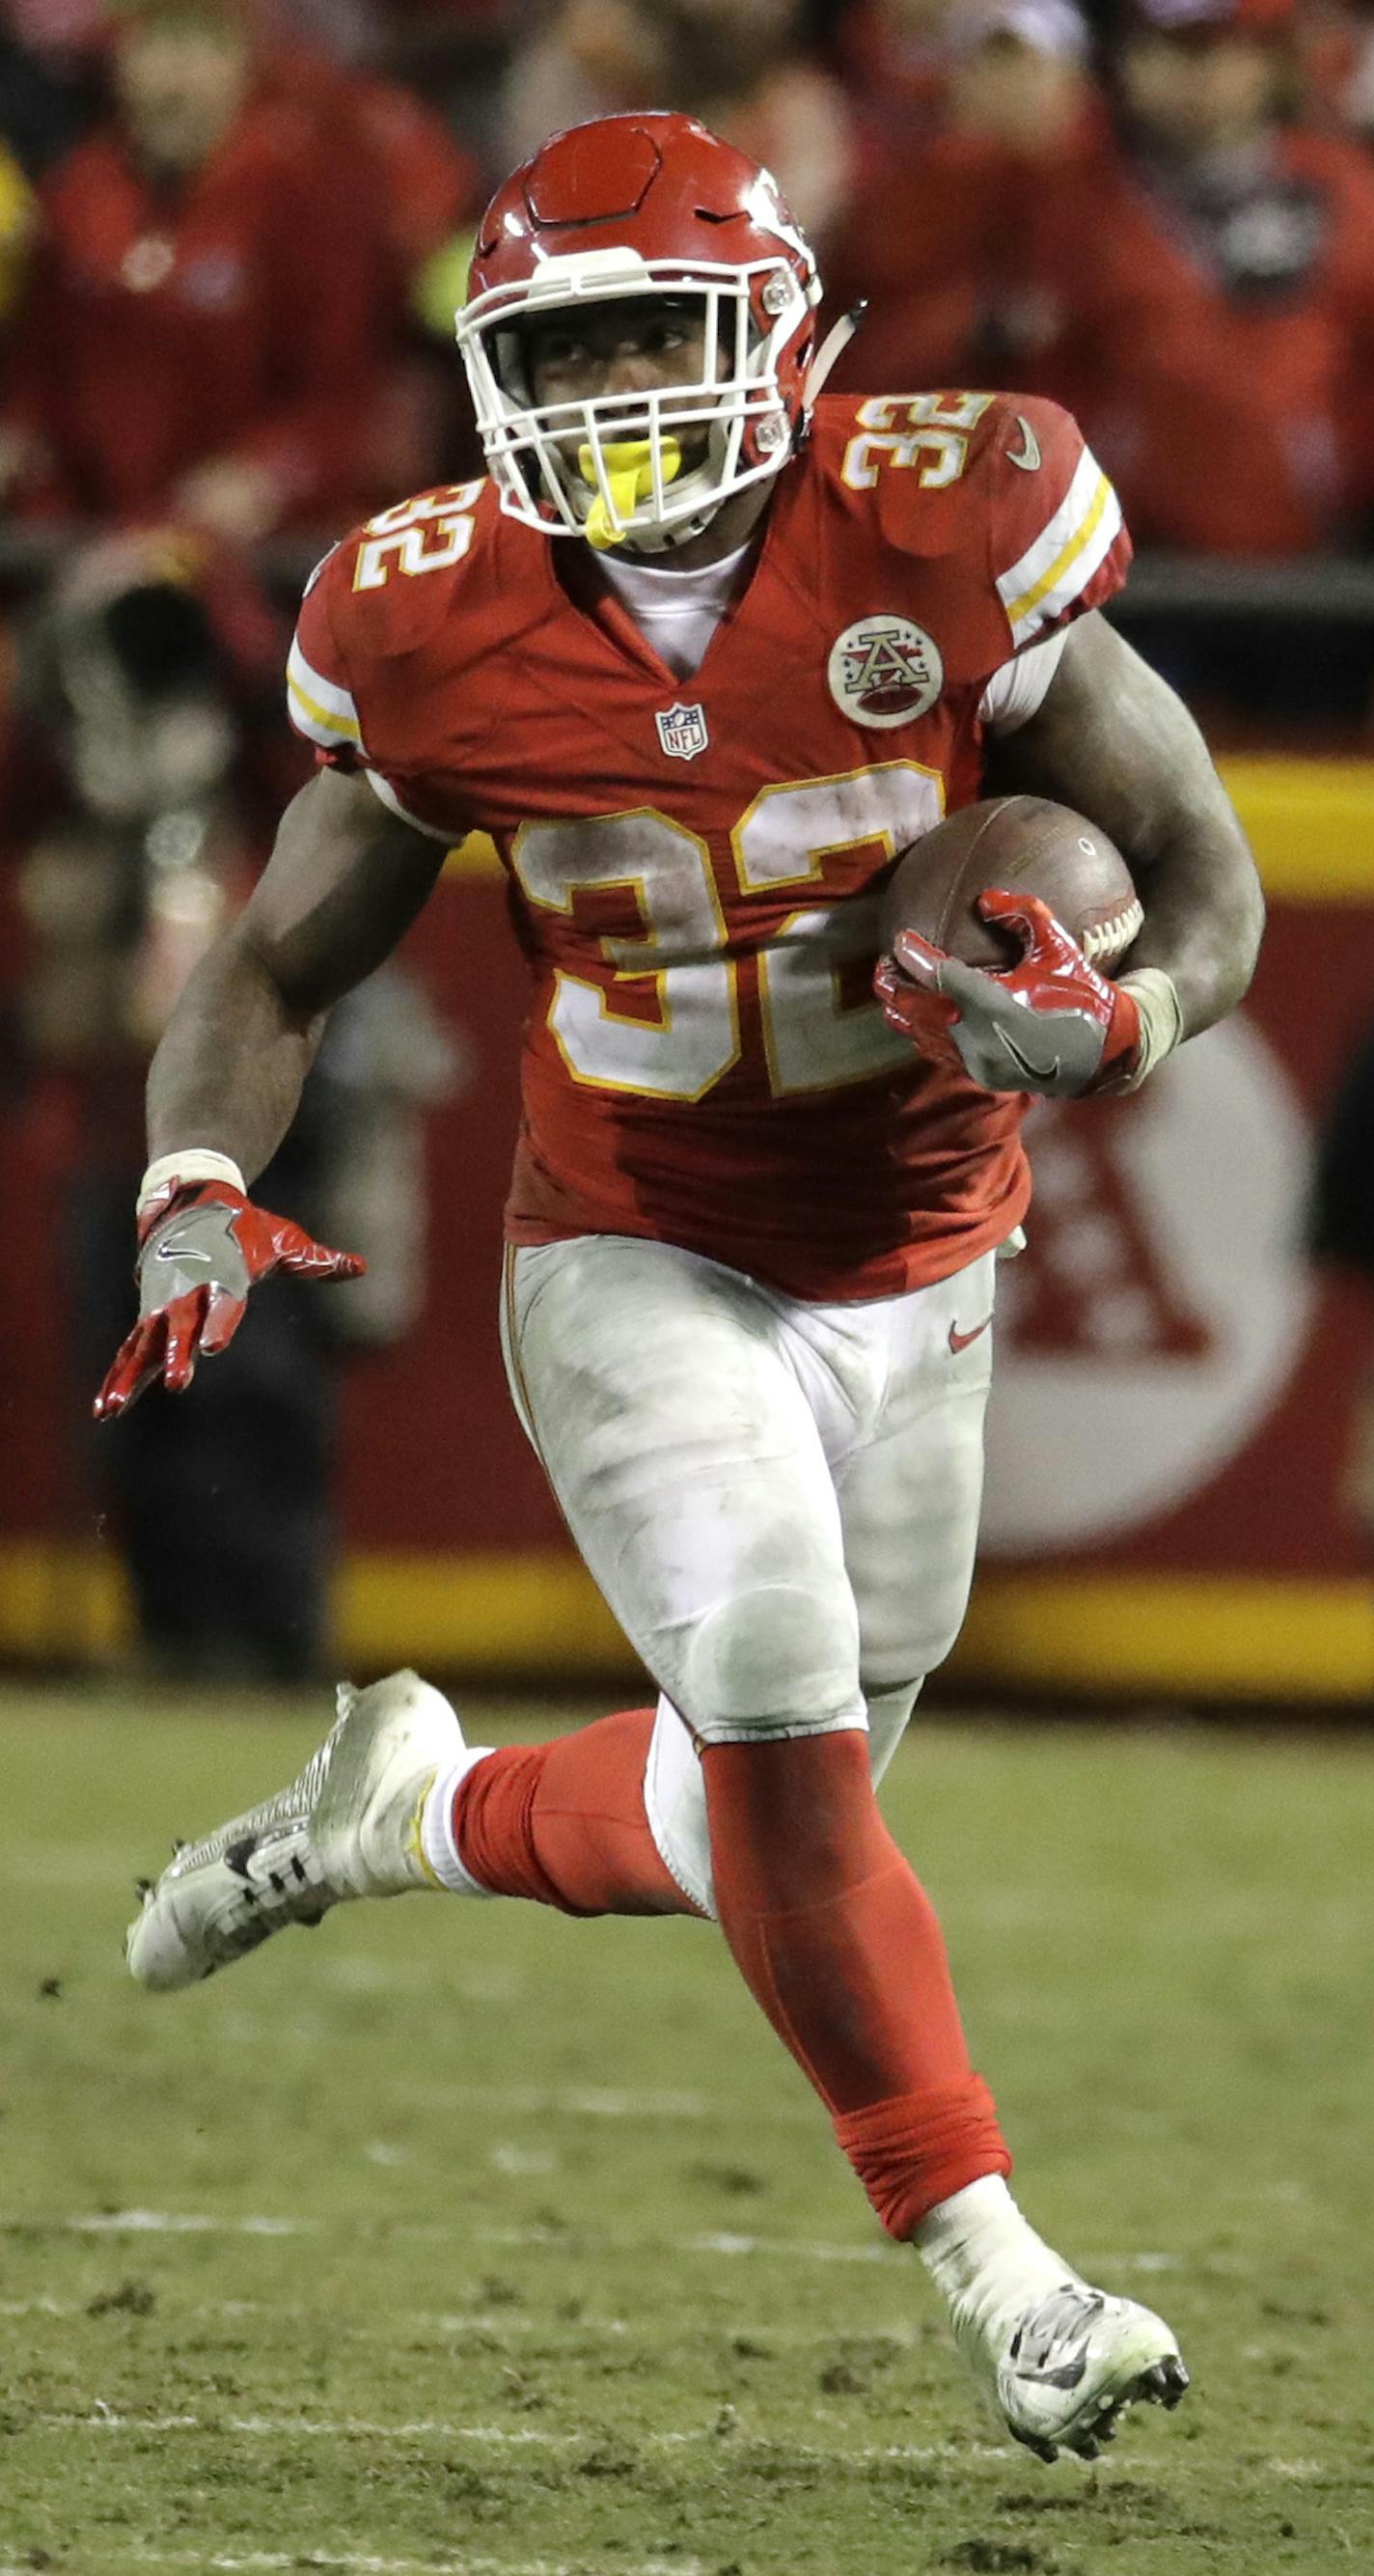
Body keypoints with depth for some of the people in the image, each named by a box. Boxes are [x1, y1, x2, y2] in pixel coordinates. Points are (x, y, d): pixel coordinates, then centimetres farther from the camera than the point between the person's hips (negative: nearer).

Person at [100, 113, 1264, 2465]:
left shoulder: (945, 545, -16)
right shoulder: (441, 635, -11)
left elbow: (1203, 883, -8)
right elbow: (278, 968, 2)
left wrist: (1112, 1025, -30)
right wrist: (197, 1195, -17)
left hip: (908, 1280, 1)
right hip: (635, 1271, -1)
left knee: (749, 1831, 7)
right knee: (784, 1748, -19)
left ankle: (410, 1811, 38)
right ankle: (989, 2269, -6)